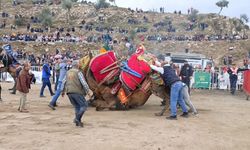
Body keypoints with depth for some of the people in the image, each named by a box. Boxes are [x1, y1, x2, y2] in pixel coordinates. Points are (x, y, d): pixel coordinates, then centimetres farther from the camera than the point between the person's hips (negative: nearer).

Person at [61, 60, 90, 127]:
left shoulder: (68, 72, 16)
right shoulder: (78, 72, -5)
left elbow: (64, 82, 24)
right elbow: (84, 83, -12)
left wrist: (63, 91, 37)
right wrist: (87, 91, -4)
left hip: (69, 93, 7)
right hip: (77, 92, -7)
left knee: (77, 107, 16)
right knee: (84, 105, -1)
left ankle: (78, 122, 11)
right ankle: (77, 118, -14)